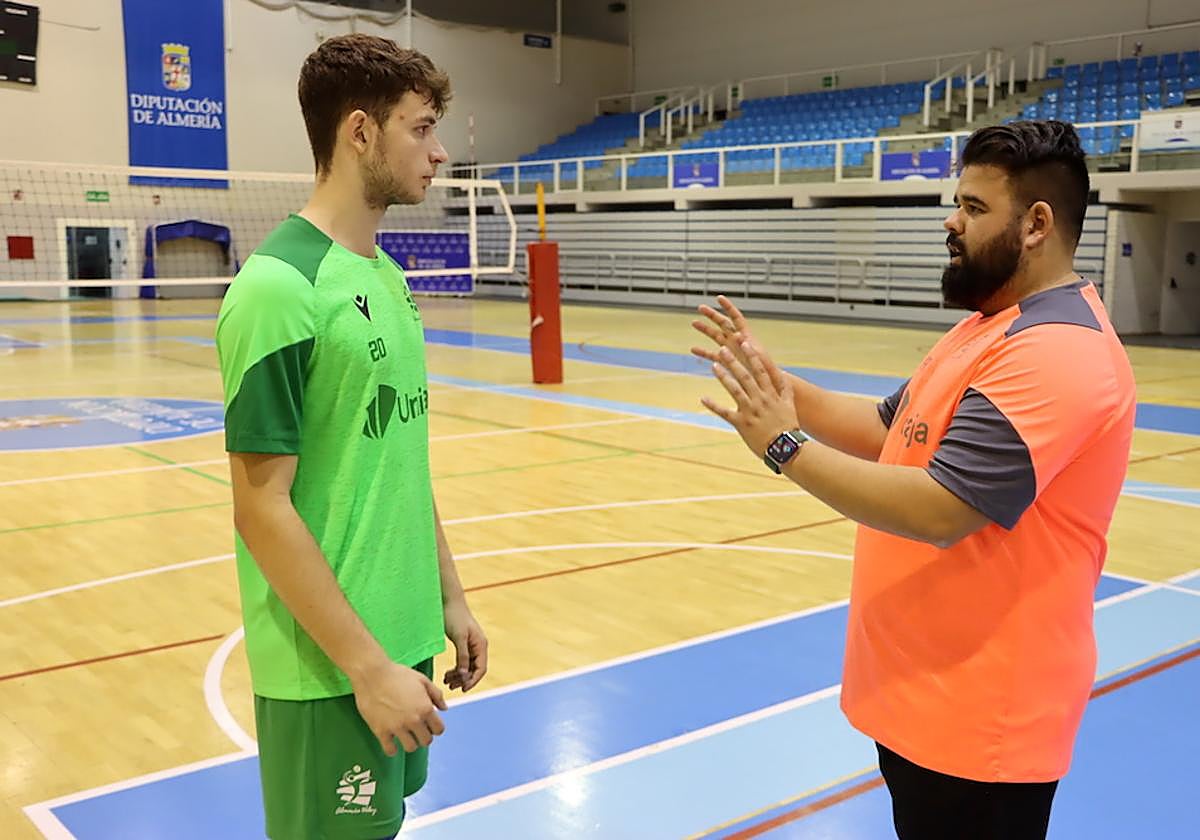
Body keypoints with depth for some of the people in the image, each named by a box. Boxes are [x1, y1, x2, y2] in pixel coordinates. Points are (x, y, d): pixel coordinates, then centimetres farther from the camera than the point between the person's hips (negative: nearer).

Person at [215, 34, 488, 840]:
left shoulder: (388, 276, 8)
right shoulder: (280, 286, -19)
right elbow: (262, 509, -19)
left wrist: (449, 596, 13)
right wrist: (367, 665, -18)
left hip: (403, 633, 8)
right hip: (331, 665, -8)